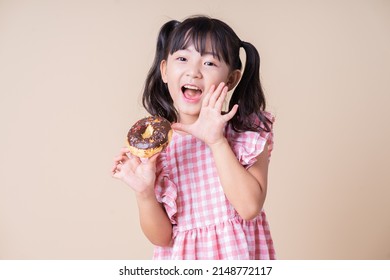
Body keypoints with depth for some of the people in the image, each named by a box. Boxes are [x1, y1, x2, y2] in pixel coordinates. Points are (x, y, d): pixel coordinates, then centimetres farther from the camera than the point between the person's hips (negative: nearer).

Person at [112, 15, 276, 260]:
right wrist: (144, 192, -23)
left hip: (239, 254, 0)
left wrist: (217, 141, -24)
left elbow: (250, 207, -21)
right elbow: (161, 237, -7)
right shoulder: (152, 147, -8)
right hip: (182, 258, 1)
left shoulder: (251, 132, -9)